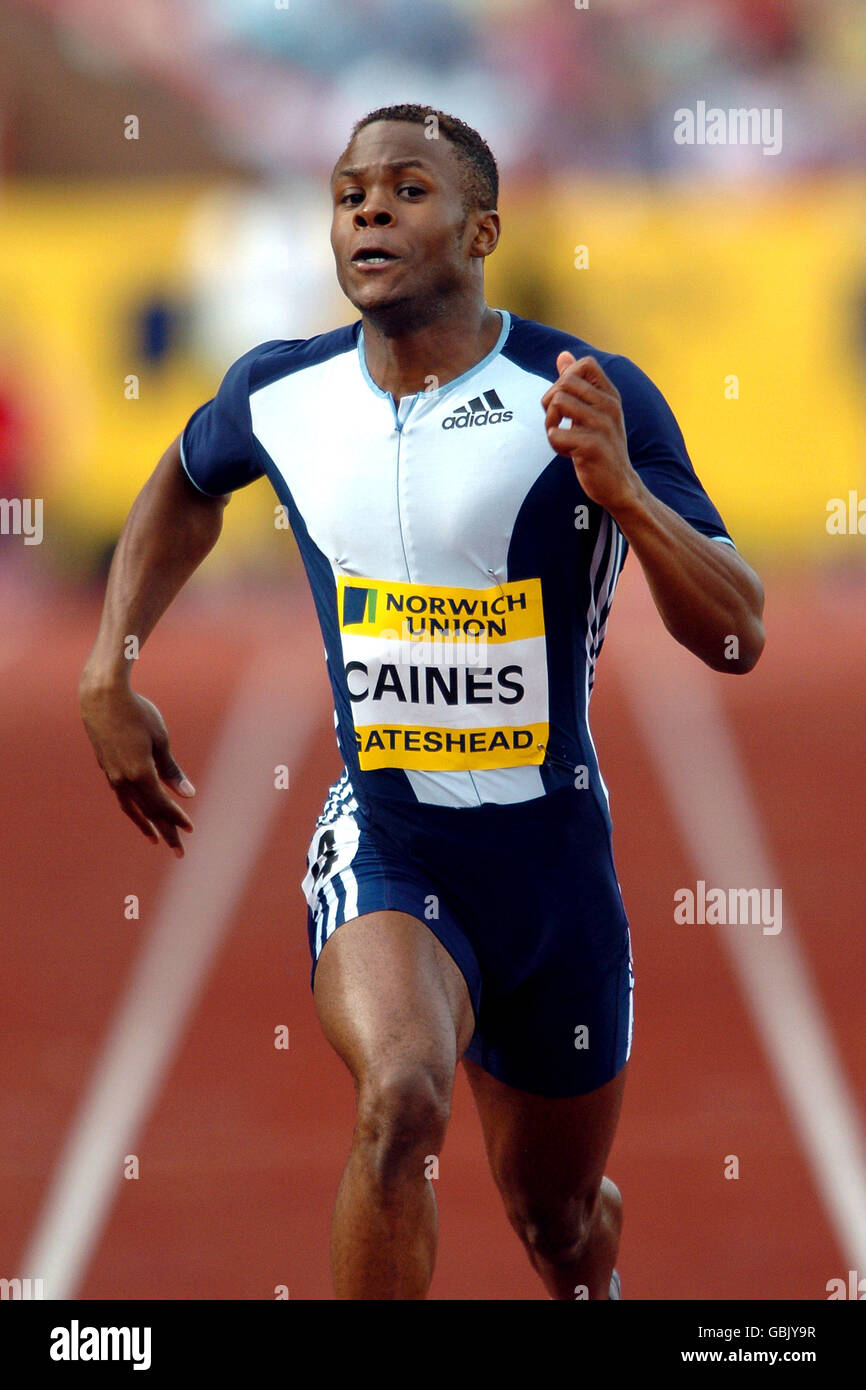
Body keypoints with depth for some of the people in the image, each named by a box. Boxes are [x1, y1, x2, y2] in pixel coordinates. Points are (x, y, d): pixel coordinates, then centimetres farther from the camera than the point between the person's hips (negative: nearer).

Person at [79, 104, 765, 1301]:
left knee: (560, 1222, 18)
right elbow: (185, 490, 23)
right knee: (400, 1099, -33)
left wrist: (623, 493, -34)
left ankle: (595, 1269, 56)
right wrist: (109, 676, 13)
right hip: (384, 845, 0)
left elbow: (737, 638, -18)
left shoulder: (590, 401, -14)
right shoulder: (282, 395, -3)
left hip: (552, 852, 0)